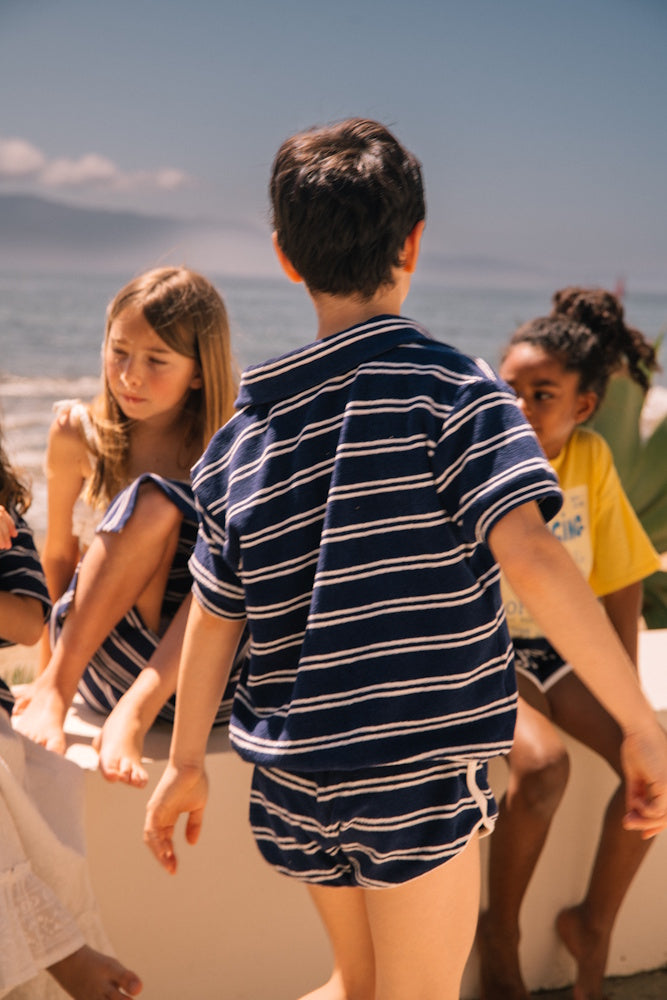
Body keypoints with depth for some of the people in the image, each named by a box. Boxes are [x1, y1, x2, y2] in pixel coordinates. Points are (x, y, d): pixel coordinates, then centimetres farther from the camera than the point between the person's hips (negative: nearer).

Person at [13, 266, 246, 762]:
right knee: (155, 500, -24)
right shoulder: (83, 437, -1)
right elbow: (59, 554, 8)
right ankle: (55, 687, -24)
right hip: (108, 661, 0)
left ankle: (132, 716, -33)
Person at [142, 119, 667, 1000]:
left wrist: (186, 762, 21)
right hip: (420, 765, -6)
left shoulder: (245, 428, 6)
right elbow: (531, 557, -22)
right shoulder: (444, 385, -9)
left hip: (294, 773, 6)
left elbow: (215, 613, 10)